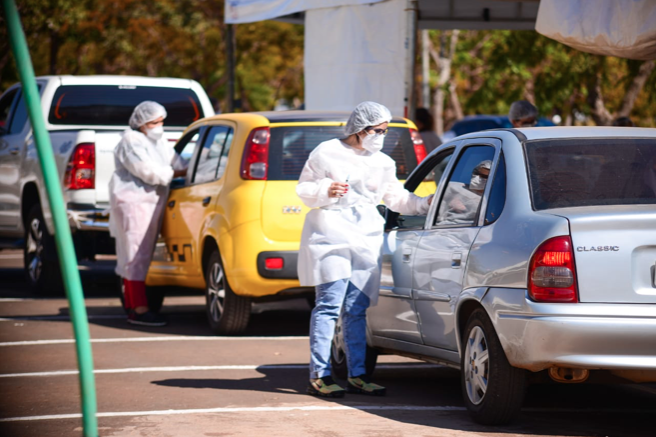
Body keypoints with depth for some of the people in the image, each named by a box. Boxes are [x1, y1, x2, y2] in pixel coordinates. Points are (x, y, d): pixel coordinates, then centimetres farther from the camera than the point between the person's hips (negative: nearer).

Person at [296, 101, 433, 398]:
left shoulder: (383, 163, 17)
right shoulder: (327, 153, 2)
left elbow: (397, 198, 21)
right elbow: (303, 189, 3)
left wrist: (426, 203, 6)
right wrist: (325, 191, -17)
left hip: (366, 240, 5)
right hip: (330, 236, -5)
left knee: (356, 309, 5)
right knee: (329, 304, -12)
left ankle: (357, 375, 9)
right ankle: (319, 376, -11)